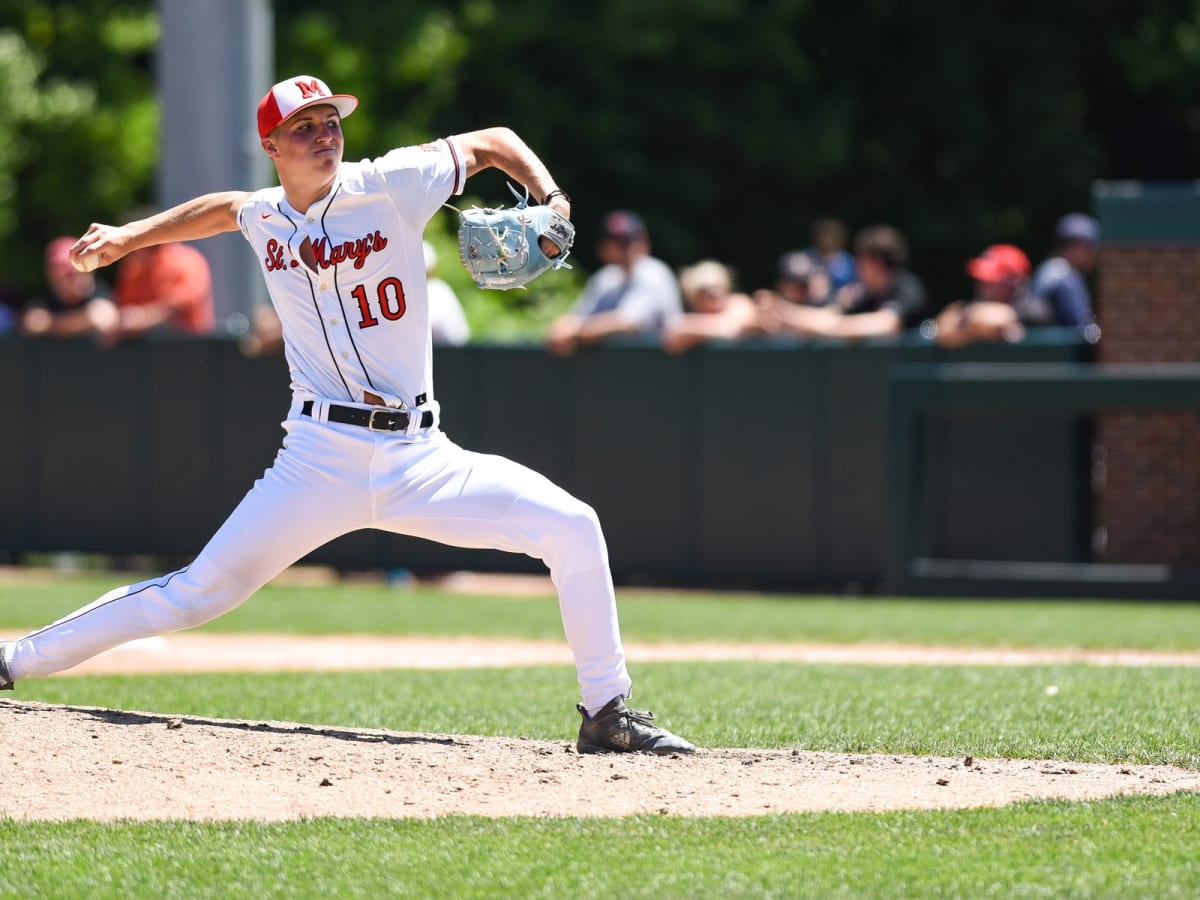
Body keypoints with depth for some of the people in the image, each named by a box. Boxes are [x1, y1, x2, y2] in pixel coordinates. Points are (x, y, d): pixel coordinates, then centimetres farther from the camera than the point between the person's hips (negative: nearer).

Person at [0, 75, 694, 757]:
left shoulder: (388, 186, -4)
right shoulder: (264, 218, 6)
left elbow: (495, 142, 5)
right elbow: (222, 208, 32)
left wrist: (550, 203, -11)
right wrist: (130, 236, 27)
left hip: (418, 457, 0)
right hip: (321, 461, 1)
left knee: (572, 525, -15)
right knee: (199, 593, -4)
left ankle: (607, 715, -2)